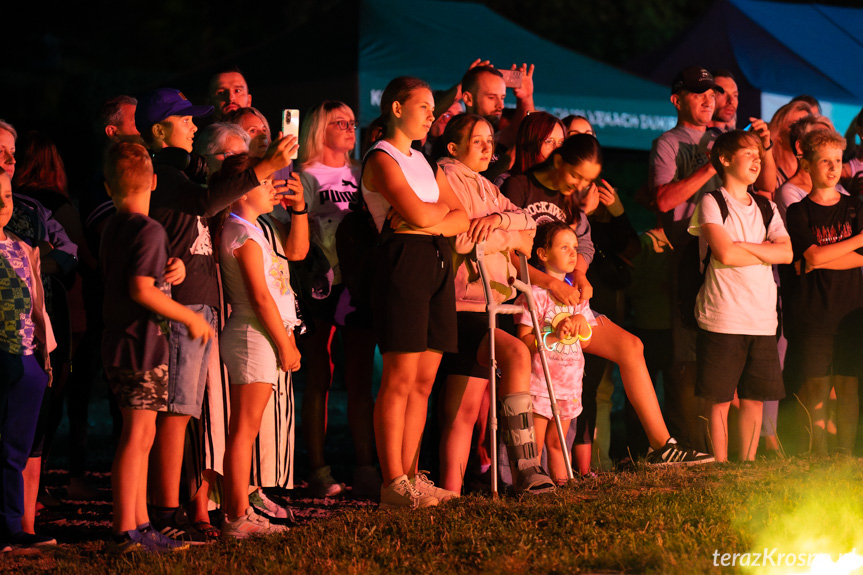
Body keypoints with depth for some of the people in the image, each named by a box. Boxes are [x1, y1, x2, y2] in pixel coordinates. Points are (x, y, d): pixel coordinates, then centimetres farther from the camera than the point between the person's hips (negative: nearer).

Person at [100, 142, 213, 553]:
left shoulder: (113, 229, 13)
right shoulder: (149, 230, -13)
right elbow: (142, 289, -21)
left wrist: (172, 270, 8)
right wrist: (190, 318, -12)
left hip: (119, 345, 9)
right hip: (142, 346, -9)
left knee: (141, 437, 13)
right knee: (136, 436, -8)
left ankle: (139, 525, 16)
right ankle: (125, 531, -9)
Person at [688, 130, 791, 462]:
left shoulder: (766, 209, 17)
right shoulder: (712, 202, 0)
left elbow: (787, 253, 1)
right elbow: (724, 254, -14)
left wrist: (742, 247, -8)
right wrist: (765, 252, 0)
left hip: (762, 319, 5)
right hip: (722, 318, -5)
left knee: (754, 397, 6)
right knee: (720, 399, -4)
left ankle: (748, 465, 14)